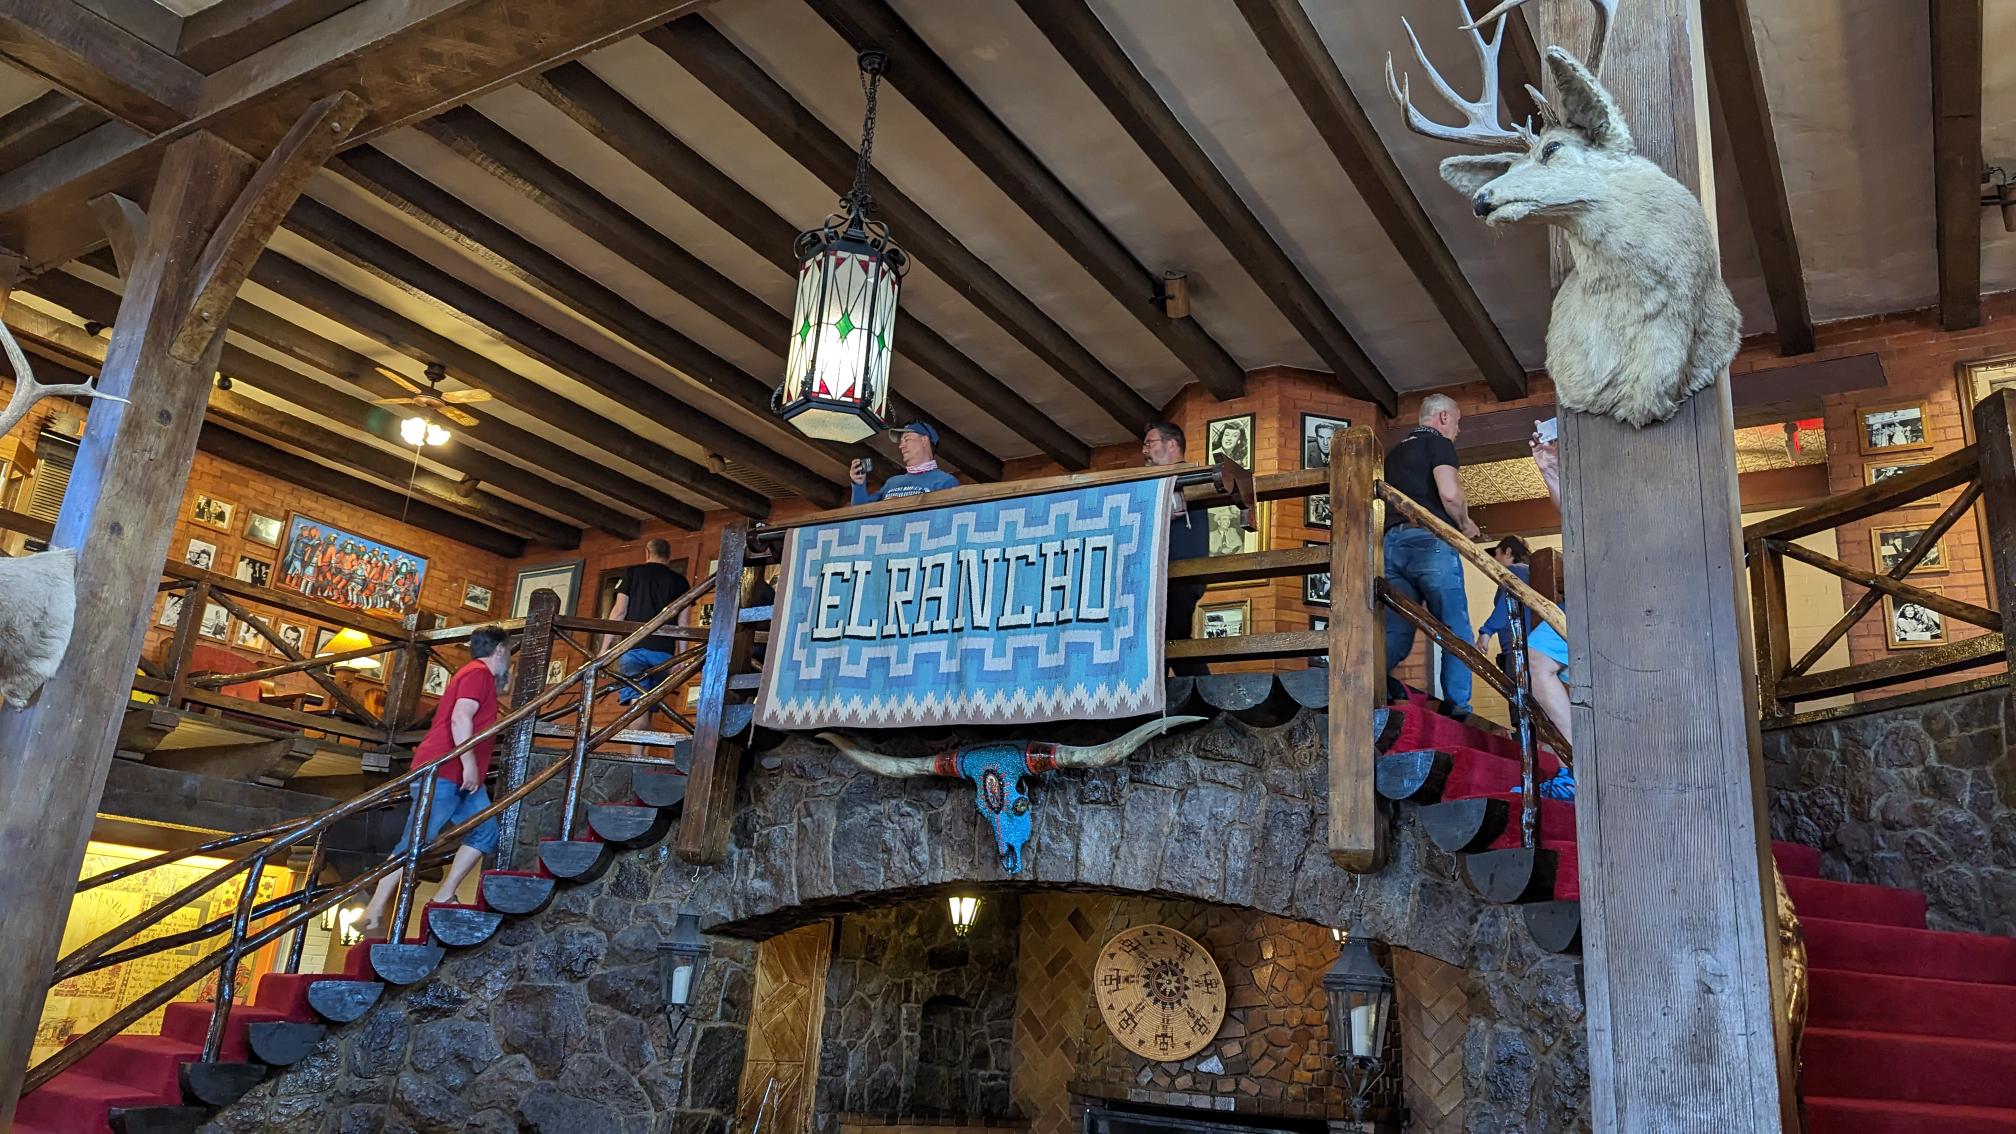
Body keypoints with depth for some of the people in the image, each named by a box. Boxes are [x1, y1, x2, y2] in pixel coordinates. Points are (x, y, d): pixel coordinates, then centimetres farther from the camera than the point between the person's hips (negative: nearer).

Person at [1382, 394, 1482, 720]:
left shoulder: (1394, 452, 26)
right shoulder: (1439, 444, 2)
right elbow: (1449, 494, -14)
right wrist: (1465, 524, 5)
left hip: (1392, 543, 7)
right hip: (1430, 542, -6)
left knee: (1396, 631, 2)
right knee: (1455, 630, -2)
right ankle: (1457, 707, -9)